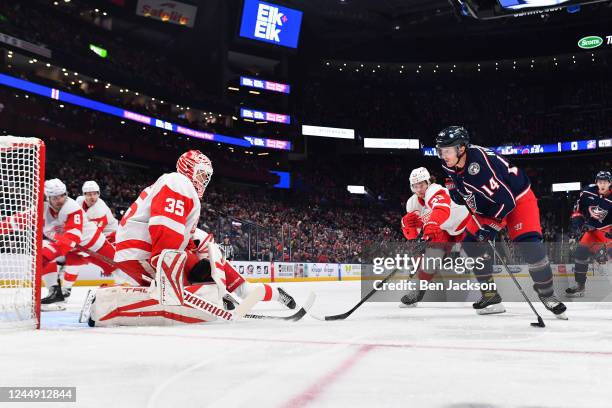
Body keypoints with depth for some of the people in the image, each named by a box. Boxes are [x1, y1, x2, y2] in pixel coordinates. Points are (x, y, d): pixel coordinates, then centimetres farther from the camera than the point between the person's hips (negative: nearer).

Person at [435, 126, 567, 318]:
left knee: (529, 242, -24)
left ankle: (547, 293, -5)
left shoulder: (481, 162, -36)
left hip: (517, 197, -8)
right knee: (471, 242, -3)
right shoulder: (450, 166, -10)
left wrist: (491, 227, -30)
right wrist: (455, 191, -5)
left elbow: (506, 199, -34)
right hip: (487, 204, 8)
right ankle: (491, 296, 6)